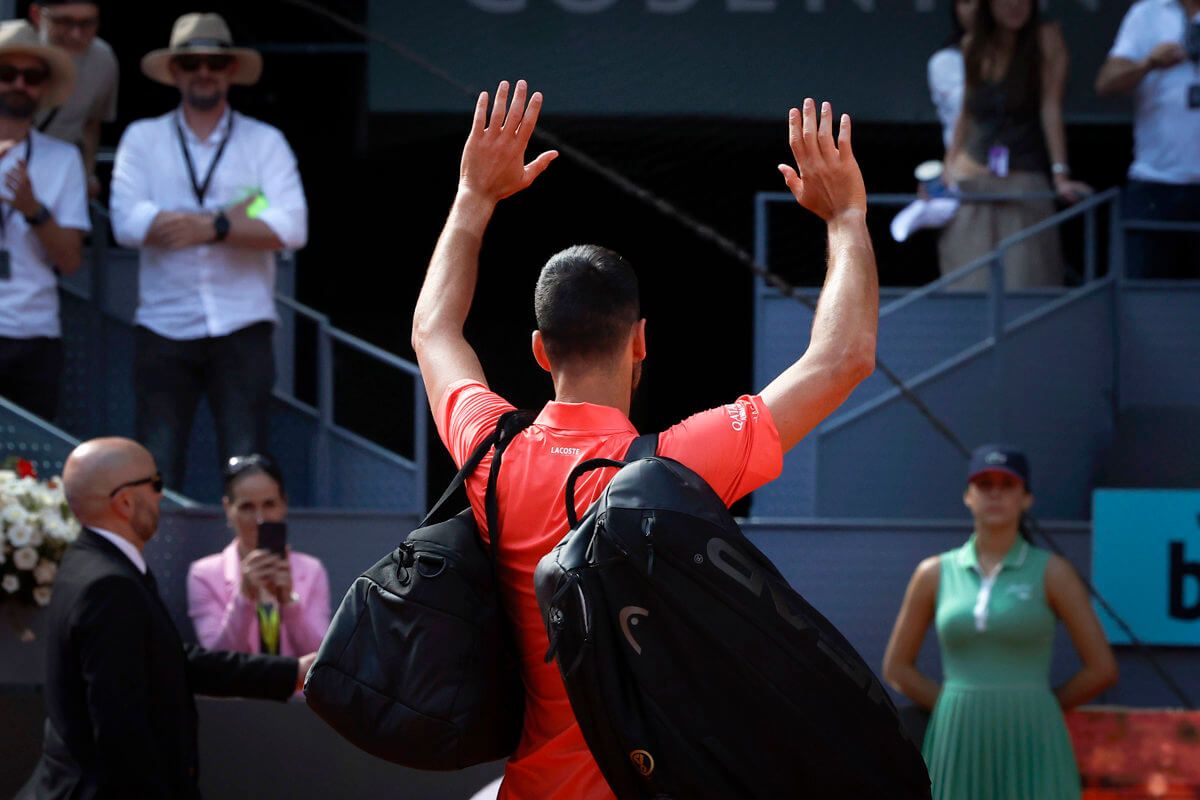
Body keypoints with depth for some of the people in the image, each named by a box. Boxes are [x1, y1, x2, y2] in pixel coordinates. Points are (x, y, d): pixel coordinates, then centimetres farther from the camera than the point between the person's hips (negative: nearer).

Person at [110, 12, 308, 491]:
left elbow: (291, 228, -6)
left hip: (242, 330, 0)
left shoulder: (265, 142, 8)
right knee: (156, 473, -2)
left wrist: (212, 227, -18)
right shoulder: (142, 139, 8)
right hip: (164, 328, 1)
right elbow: (127, 222, -8)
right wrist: (234, 216, -8)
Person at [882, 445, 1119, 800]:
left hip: (1029, 752, -2)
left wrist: (1031, 712, 5)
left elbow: (1102, 668, 1)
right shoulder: (934, 573, 8)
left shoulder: (1051, 572, 1)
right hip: (958, 746, 2)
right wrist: (960, 709, 5)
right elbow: (896, 667, 15)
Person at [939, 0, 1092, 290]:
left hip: (1024, 177, -4)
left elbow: (1050, 108, -13)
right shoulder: (973, 46, 6)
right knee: (972, 283, 1)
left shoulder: (1046, 37, -7)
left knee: (1022, 283, -11)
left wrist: (1060, 175, -20)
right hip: (972, 177, 4)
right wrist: (949, 167, 10)